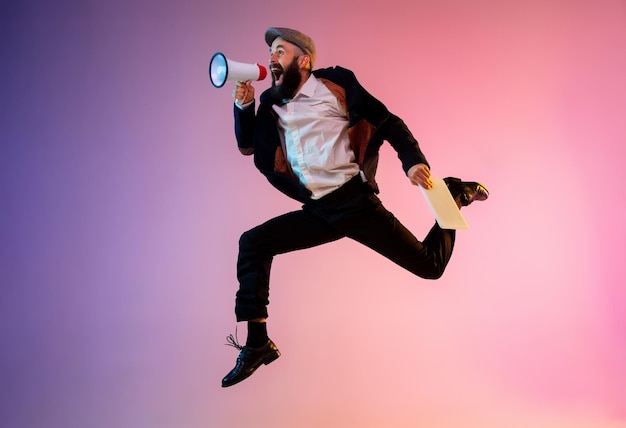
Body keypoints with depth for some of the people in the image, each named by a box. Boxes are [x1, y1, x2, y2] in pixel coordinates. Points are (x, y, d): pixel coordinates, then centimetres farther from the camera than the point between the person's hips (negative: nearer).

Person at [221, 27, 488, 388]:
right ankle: (258, 344, -1)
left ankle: (453, 194, 23)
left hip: (355, 201, -5)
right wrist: (243, 105, 0)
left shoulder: (336, 84, -3)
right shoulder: (271, 103, 13)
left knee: (430, 265, -5)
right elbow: (247, 146, 16)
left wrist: (414, 161, -20)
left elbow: (388, 122, -5)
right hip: (318, 213, 5)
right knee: (253, 244, -9)